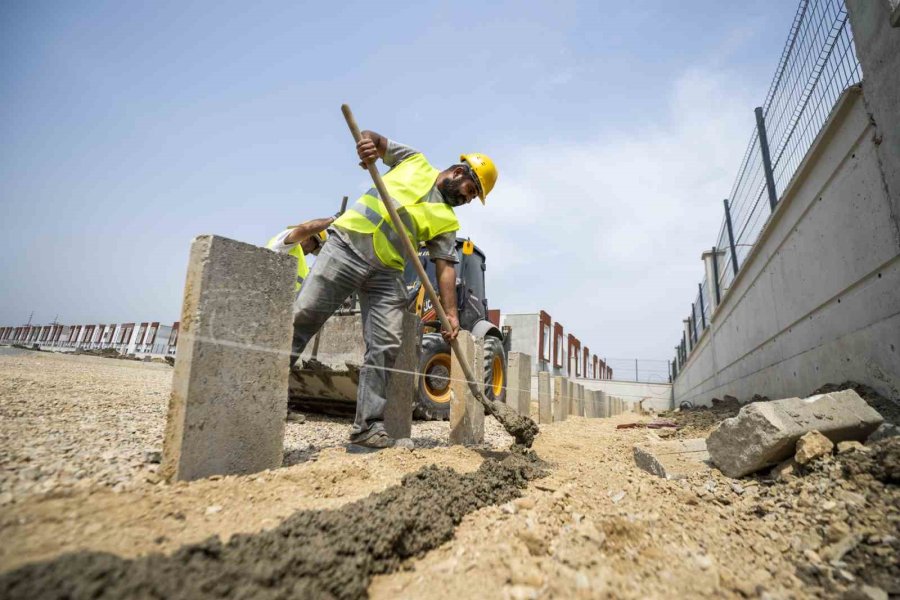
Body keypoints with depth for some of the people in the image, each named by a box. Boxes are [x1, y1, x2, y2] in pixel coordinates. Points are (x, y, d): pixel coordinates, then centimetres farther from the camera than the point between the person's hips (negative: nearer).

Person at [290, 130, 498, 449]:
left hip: (386, 271, 3)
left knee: (386, 346, -6)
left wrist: (451, 314, -10)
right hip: (346, 245, -2)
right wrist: (368, 141, -12)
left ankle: (368, 425, 4)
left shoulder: (447, 221, 11)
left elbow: (445, 268, 3)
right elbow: (375, 140, 14)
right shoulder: (414, 161, 11)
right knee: (302, 317, -8)